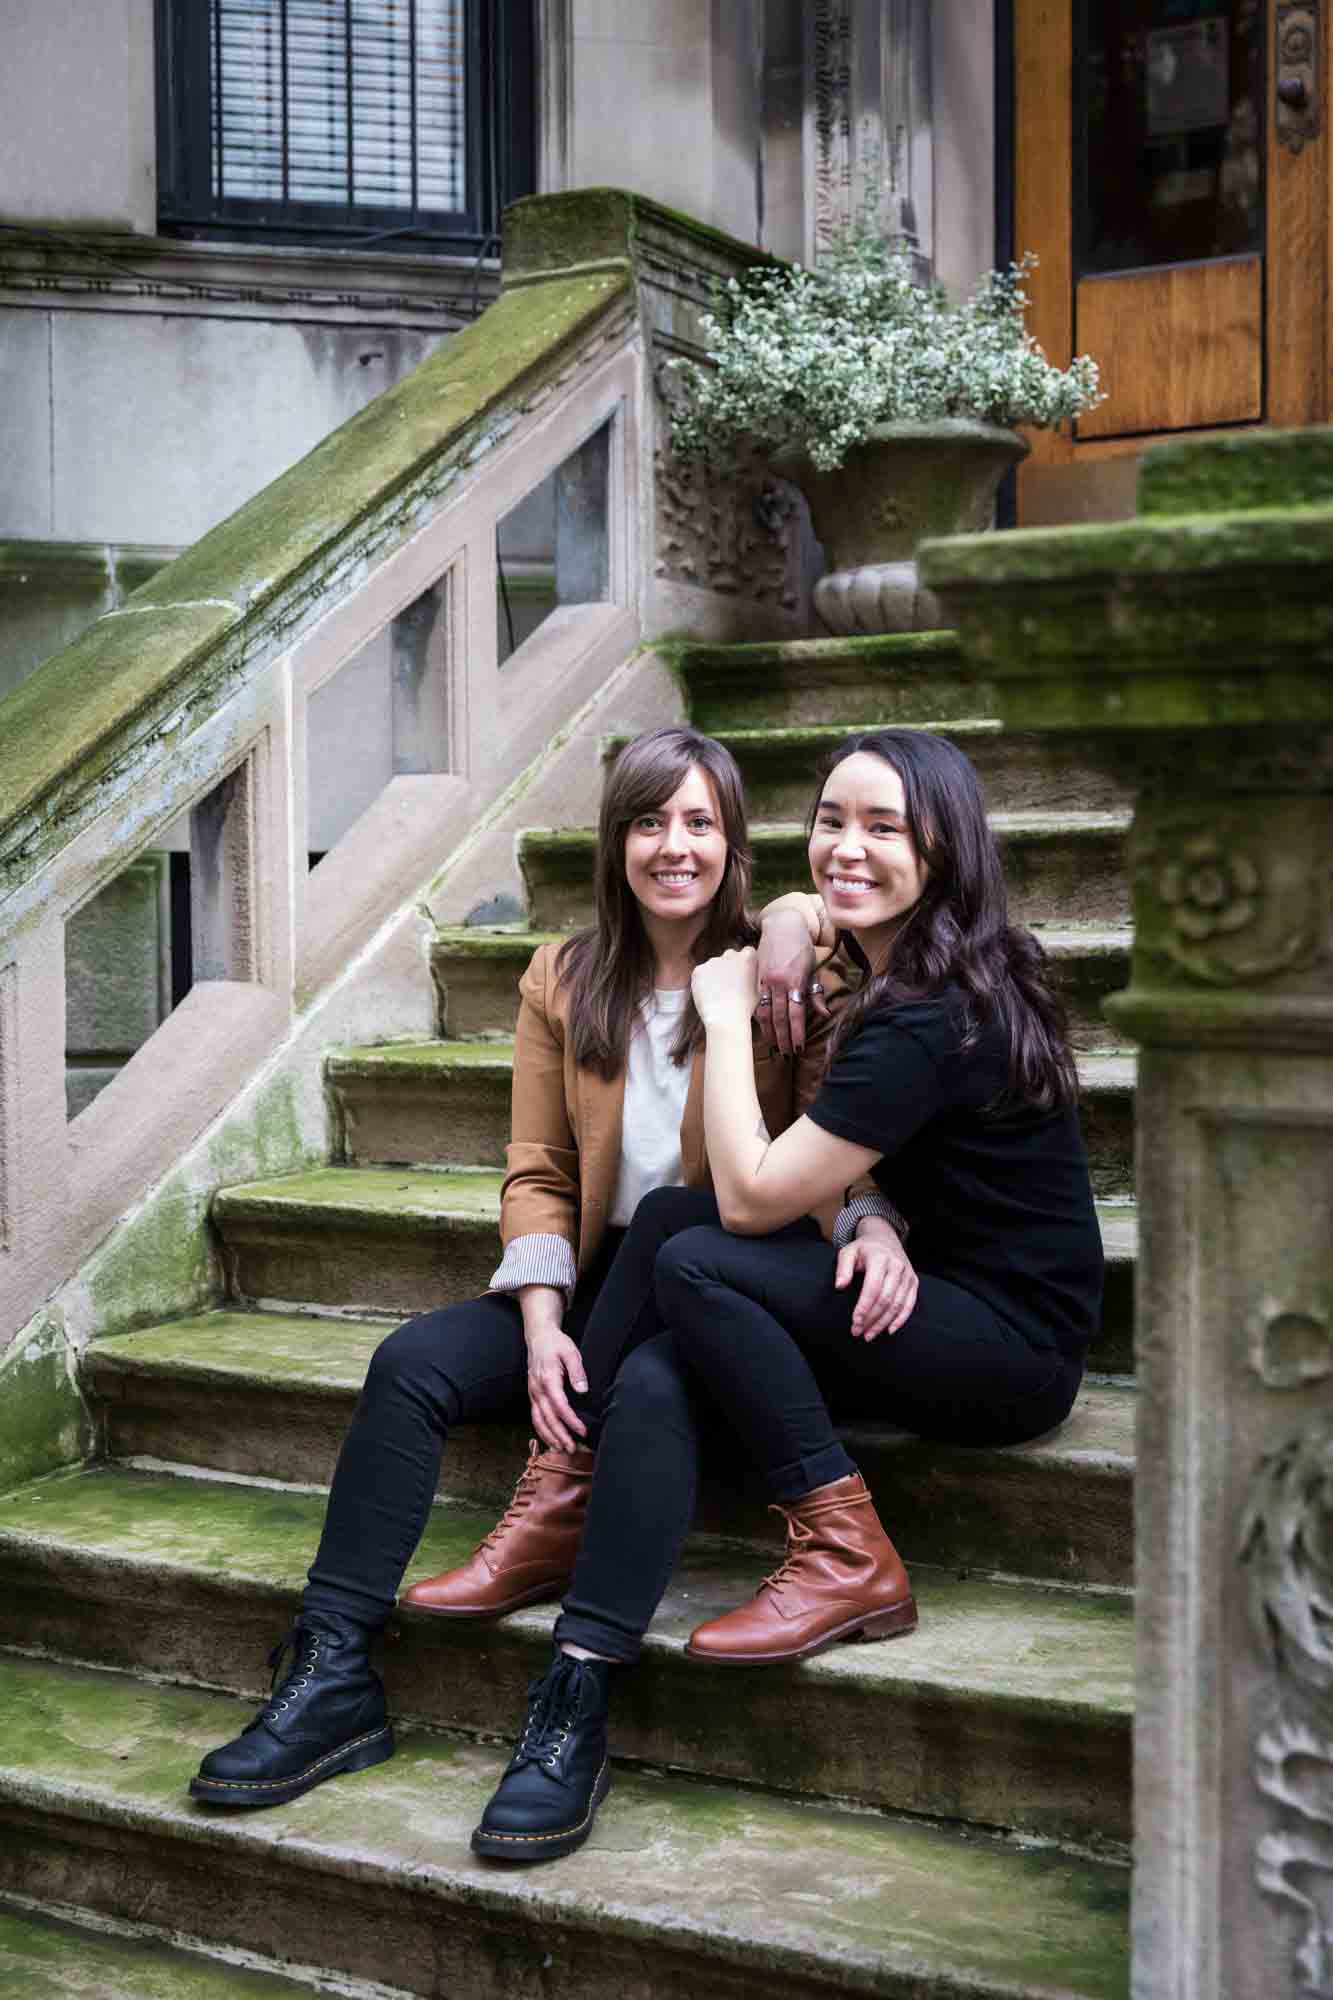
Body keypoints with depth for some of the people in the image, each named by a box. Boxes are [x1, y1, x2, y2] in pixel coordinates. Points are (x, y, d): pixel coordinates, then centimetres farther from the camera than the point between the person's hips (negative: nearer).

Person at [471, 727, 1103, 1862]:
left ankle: (847, 1556, -16)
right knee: (657, 1377, -15)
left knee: (693, 1257, -26)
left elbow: (752, 1197, -21)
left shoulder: (930, 1021, -22)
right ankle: (577, 1702, -25)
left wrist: (728, 1015, -10)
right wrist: (794, 928, 10)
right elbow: (807, 906, 34)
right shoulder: (900, 969, 8)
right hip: (947, 1309, 10)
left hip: (1015, 1351, -10)